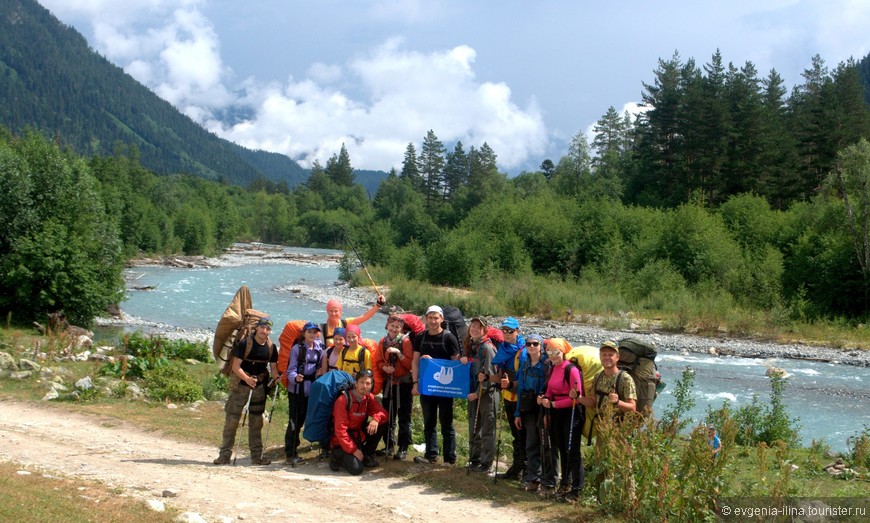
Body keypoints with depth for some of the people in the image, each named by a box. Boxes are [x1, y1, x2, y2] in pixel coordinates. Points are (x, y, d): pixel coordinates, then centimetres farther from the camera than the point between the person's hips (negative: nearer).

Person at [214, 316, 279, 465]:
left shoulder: (271, 347, 2)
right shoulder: (244, 343, -12)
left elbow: (273, 367, 7)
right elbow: (236, 366, -15)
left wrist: (277, 378, -15)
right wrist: (247, 379, -32)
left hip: (260, 386, 4)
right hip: (241, 385, -4)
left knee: (256, 421, 9)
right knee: (232, 419, -4)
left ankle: (257, 455, 16)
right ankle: (225, 454, 3)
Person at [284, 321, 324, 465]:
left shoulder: (319, 349, 8)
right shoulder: (297, 348, -6)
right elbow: (291, 369, -11)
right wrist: (295, 377, -30)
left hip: (311, 389, 5)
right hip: (296, 389, -4)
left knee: (302, 419, 9)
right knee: (295, 420, -5)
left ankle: (293, 449, 20)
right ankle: (290, 453, 2)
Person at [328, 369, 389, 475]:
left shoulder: (369, 398, -3)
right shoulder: (343, 400, -21)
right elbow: (340, 429, -21)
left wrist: (376, 419, -28)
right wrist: (353, 450, -23)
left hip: (359, 436, 6)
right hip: (342, 441, -6)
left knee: (382, 424, -12)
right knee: (356, 468, -27)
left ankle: (366, 455, 3)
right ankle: (337, 455, 3)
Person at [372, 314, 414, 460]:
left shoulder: (405, 341, -7)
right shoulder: (383, 342, 6)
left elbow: (410, 363, -11)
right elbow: (377, 361, 8)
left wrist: (398, 353, -23)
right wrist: (384, 367, -12)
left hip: (404, 383, -4)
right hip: (388, 383, 5)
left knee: (404, 417, 0)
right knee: (387, 415, 11)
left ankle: (403, 448, 5)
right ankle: (389, 445, 22)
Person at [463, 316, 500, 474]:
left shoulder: (487, 347, -13)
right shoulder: (468, 345, 10)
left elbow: (489, 374, -16)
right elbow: (466, 365, 23)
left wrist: (478, 393, -15)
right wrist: (463, 360, -1)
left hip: (487, 392, -8)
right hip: (473, 391, 8)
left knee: (487, 430, -1)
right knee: (474, 428, 14)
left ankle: (486, 463, 5)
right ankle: (474, 459, 23)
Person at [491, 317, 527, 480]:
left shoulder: (524, 351, -15)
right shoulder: (503, 349, 10)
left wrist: (511, 384, -28)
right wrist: (487, 377, -1)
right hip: (508, 397, 8)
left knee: (522, 435, -4)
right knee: (515, 434, 15)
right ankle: (516, 468, 23)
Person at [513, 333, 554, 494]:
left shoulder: (547, 364, -7)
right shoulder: (524, 365, 12)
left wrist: (548, 412, -20)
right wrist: (518, 413, 12)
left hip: (543, 409, -6)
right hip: (528, 410, 6)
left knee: (545, 446, -4)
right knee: (531, 446, 11)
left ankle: (548, 483, 0)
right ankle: (532, 479, 20)